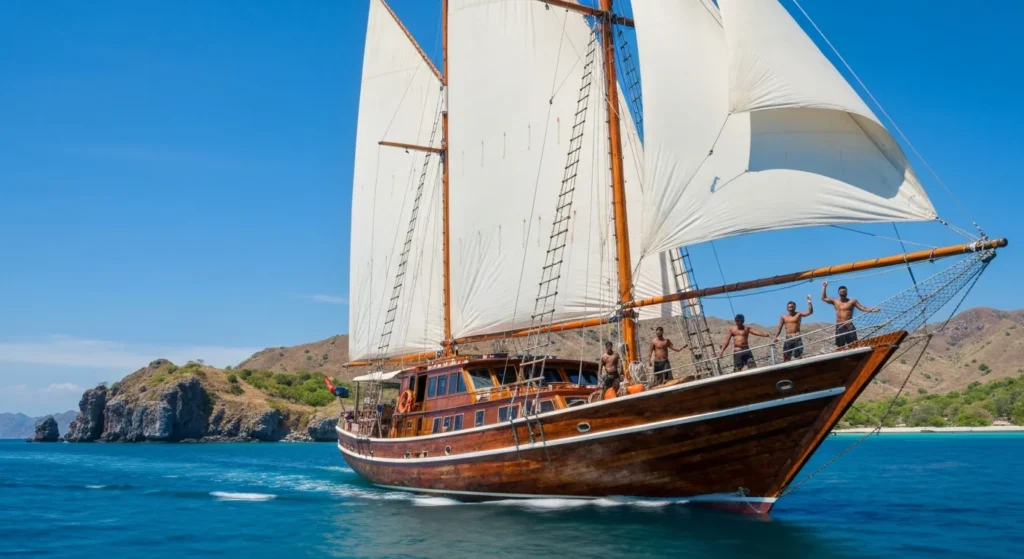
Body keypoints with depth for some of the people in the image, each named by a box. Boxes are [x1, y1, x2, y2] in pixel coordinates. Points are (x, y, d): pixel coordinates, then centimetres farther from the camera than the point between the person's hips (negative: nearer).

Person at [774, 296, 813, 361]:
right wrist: (776, 337, -5)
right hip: (788, 339, 3)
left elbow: (810, 312, -9)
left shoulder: (799, 314, 2)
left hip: (797, 338, -3)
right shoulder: (783, 317, 9)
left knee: (799, 356, -4)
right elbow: (779, 328, 7)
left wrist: (809, 302, -19)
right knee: (786, 358, 2)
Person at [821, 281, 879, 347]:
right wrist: (824, 287, 17)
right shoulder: (835, 302, 14)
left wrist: (871, 310, -16)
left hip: (849, 327, -2)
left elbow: (862, 308, 0)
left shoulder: (852, 301, 7)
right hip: (839, 327, 2)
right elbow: (824, 298, 20)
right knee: (840, 347, 2)